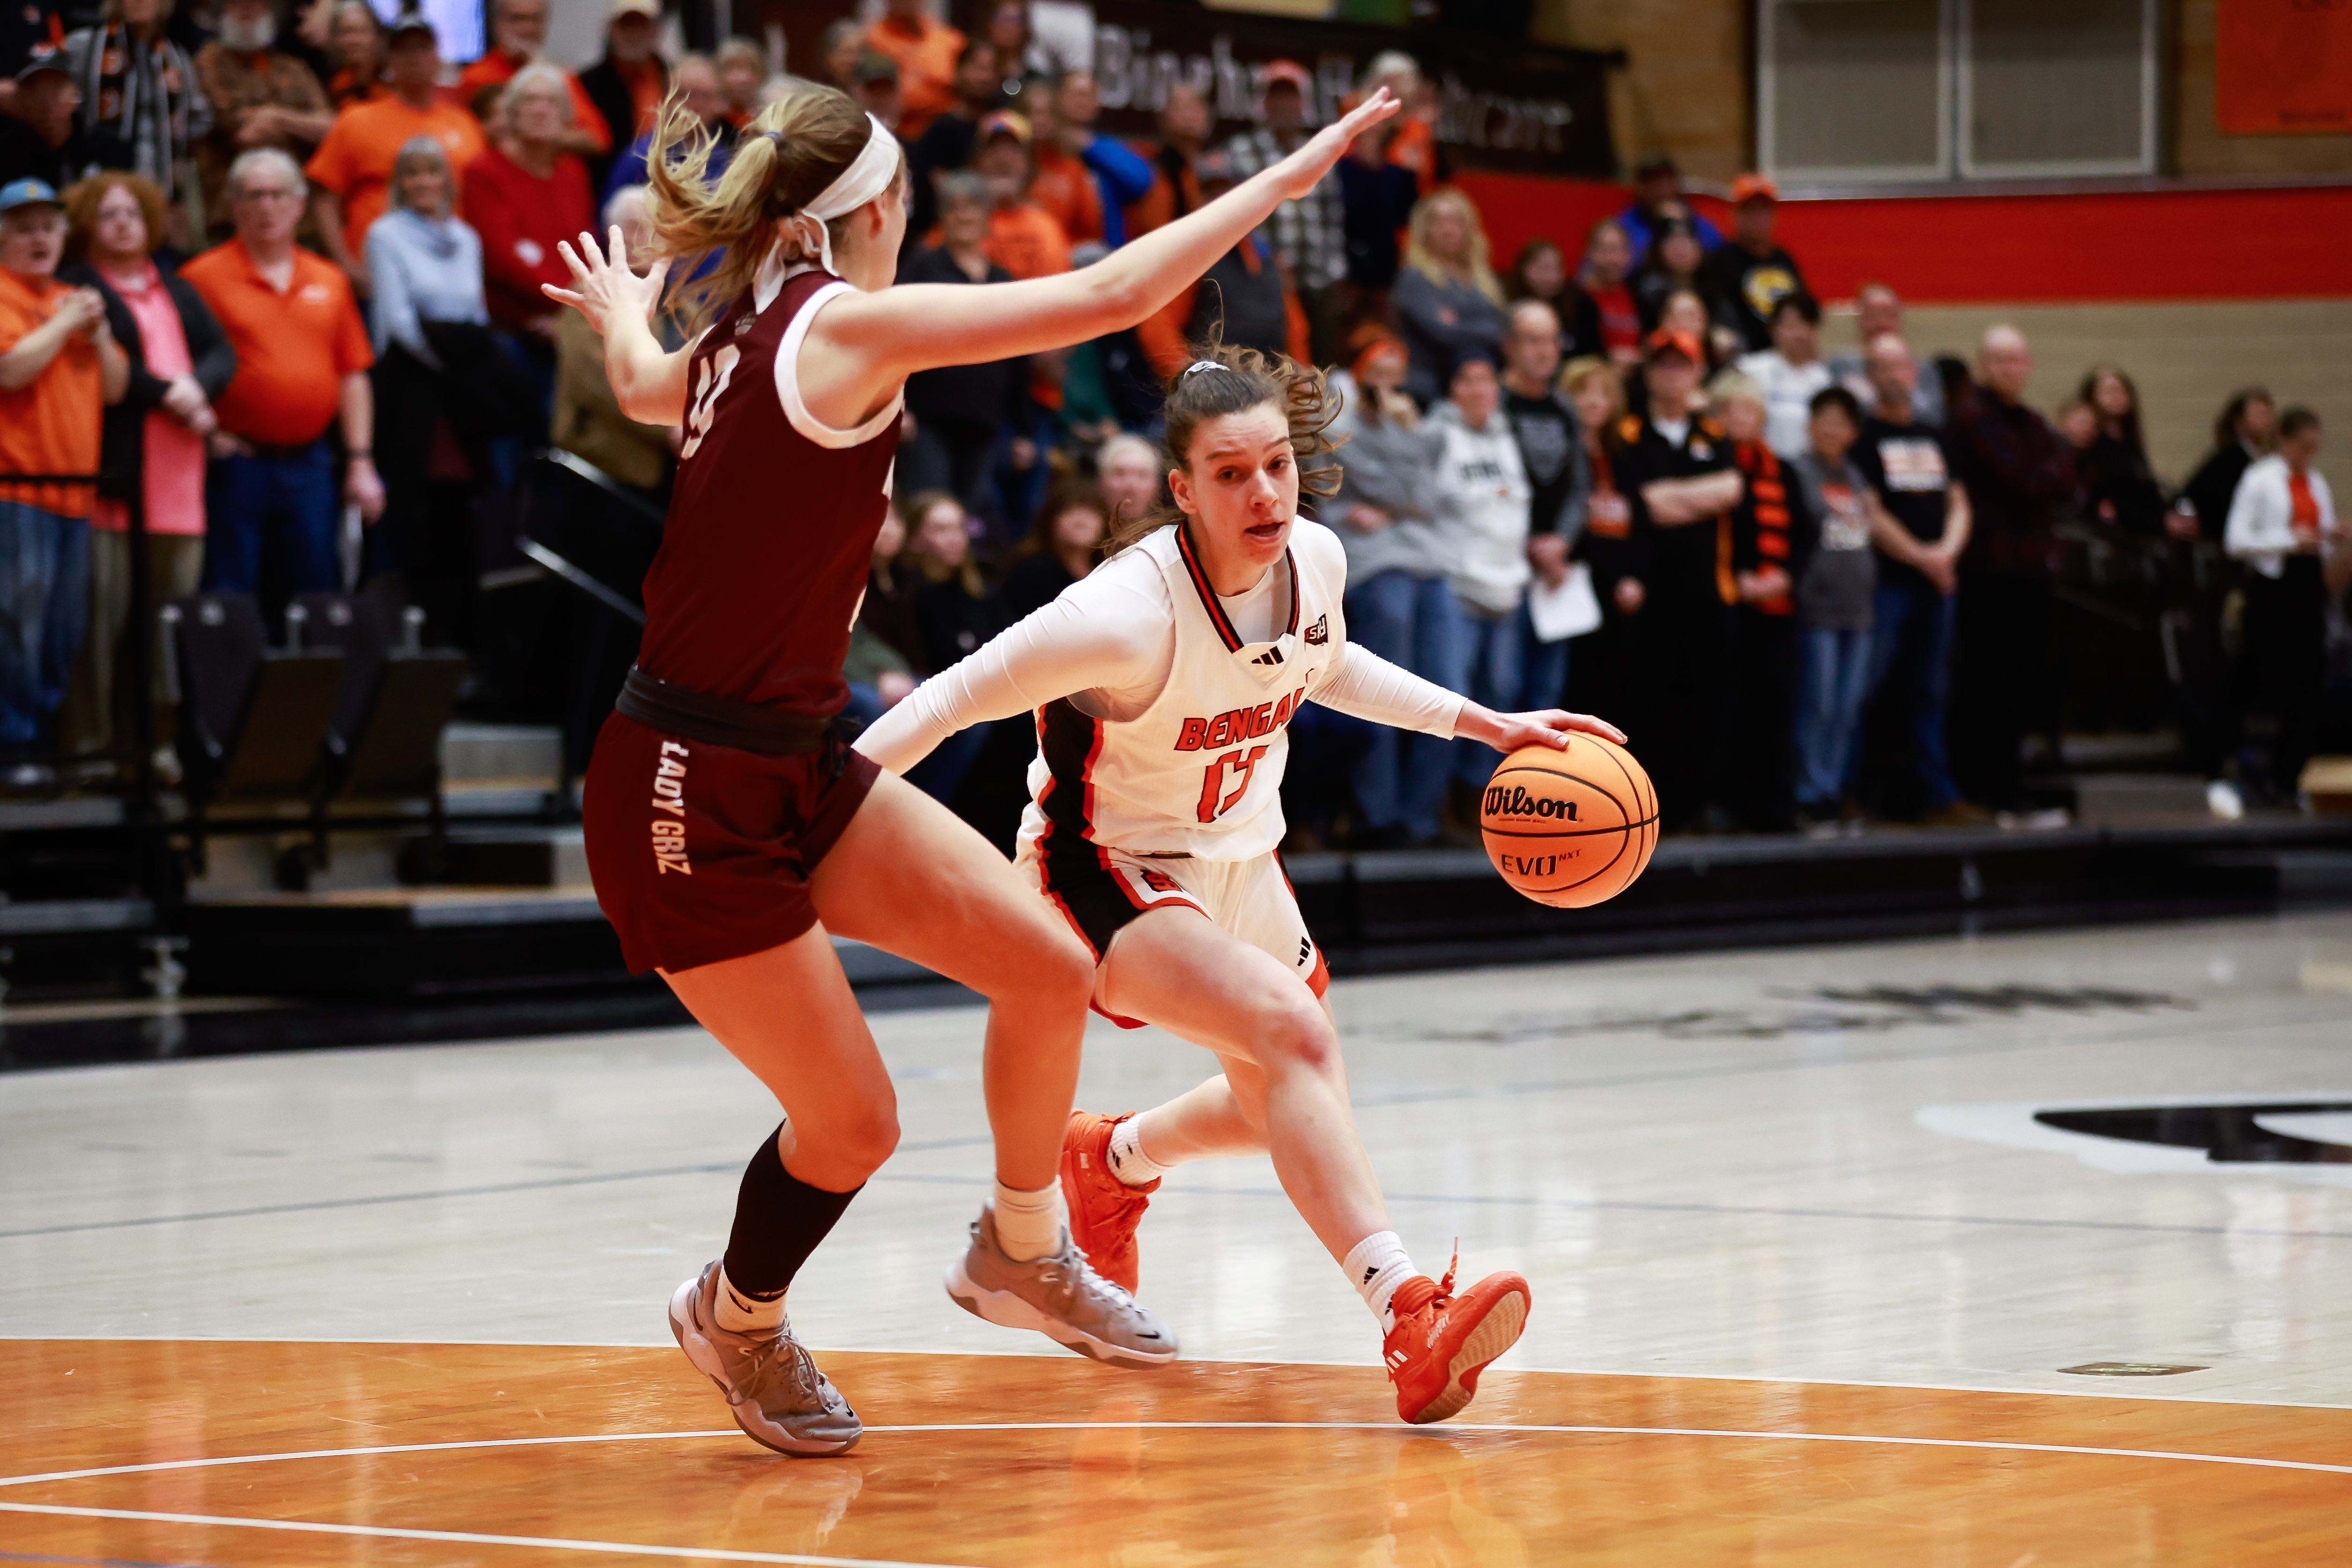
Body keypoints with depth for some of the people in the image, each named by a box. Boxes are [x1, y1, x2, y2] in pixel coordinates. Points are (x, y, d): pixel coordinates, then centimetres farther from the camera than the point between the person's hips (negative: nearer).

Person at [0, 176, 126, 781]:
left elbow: (115, 388, 19)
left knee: (65, 628, 8)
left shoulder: (73, 300, 20)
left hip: (74, 491, 7)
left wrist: (99, 333, 3)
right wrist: (65, 323, -9)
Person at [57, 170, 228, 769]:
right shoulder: (77, 289, 2)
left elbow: (222, 354, 13)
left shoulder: (178, 292, 24)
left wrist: (197, 385, -8)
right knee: (103, 610, -9)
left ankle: (163, 737, 9)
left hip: (176, 485, 6)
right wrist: (166, 393, -12)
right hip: (108, 477, -6)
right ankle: (90, 739, -6)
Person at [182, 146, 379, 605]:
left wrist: (361, 463, 7)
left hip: (310, 464, 4)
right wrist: (208, 433, -14)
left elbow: (353, 377, 12)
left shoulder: (329, 281, 12)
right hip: (237, 463, -4)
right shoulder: (203, 278, -1)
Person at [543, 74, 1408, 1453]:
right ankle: (737, 1318, 28)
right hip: (694, 798, -9)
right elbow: (1112, 295, -20)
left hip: (801, 770, 9)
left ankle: (1022, 1256, 24)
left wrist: (623, 312, 58)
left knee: (1050, 969, 3)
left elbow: (644, 386, 34)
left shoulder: (743, 338, 9)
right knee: (853, 1122, -1)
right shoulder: (844, 324, -18)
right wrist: (1288, 174, -12)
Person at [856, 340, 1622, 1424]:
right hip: (1108, 874, -8)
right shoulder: (1131, 612, -32)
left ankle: (1114, 1159, 52)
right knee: (1294, 1032, -31)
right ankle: (1407, 1318, -38)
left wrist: (1481, 723, 10)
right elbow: (958, 697, -26)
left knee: (1284, 1104, 21)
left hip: (1237, 862, 8)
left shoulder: (1315, 561, -11)